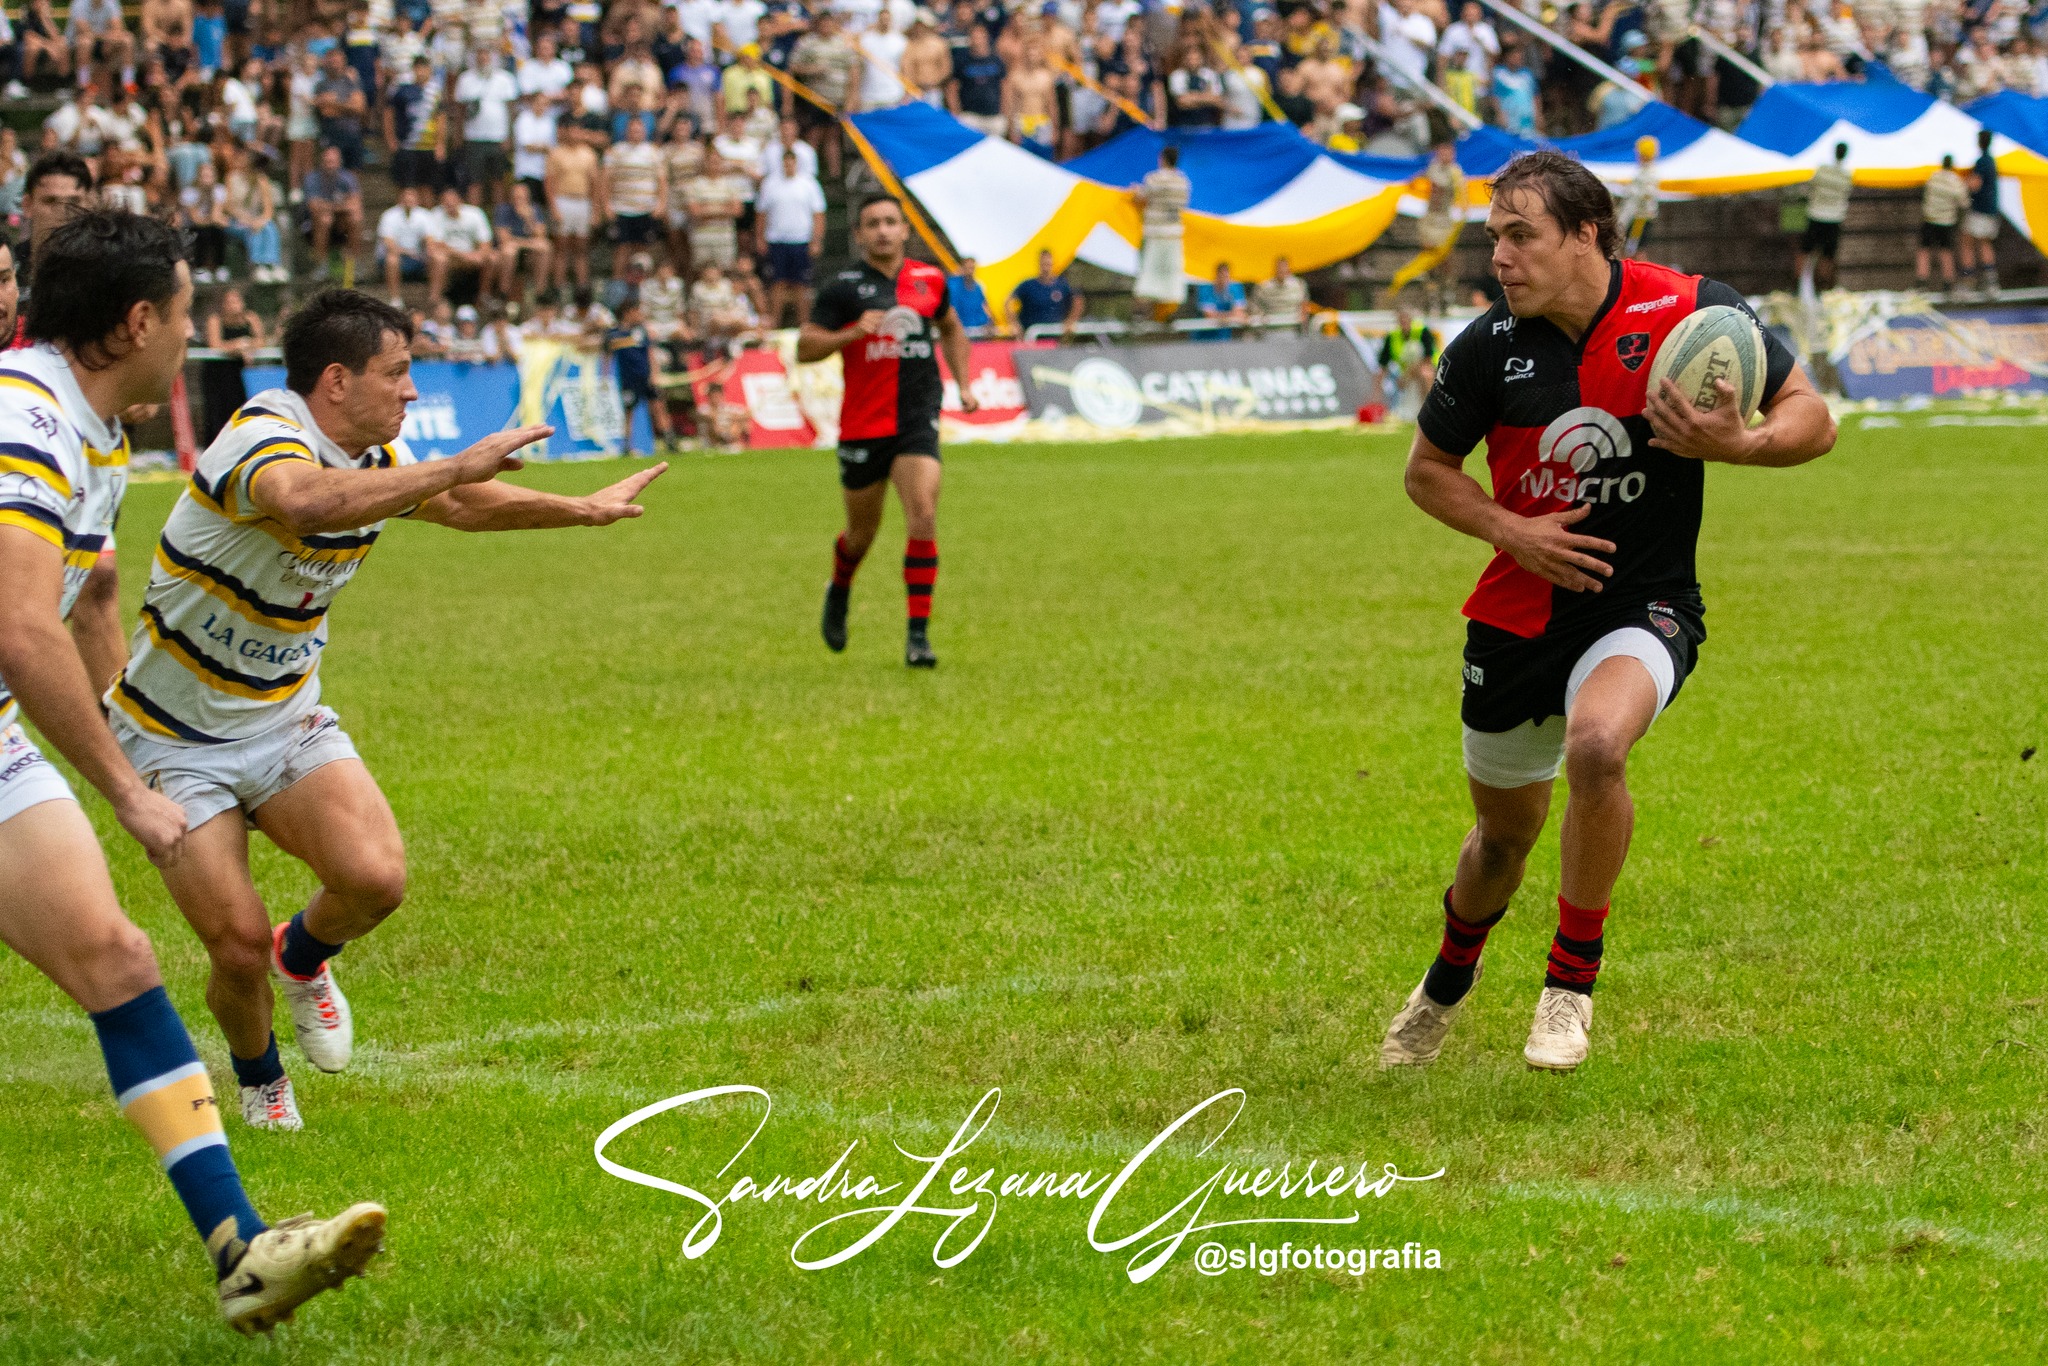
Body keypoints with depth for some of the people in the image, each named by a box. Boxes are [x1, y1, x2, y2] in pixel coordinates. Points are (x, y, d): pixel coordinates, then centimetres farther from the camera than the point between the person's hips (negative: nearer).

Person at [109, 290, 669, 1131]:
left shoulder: (373, 459, 1)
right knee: (239, 943, -11)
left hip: (287, 723, 6)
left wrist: (583, 510, 29)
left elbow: (461, 505, 22)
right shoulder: (262, 441, -26)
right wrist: (457, 466, -49)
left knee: (376, 878, -18)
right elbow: (307, 501, -51)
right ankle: (258, 1076, 23)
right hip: (178, 738, -6)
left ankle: (302, 958, 18)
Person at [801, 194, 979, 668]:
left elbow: (951, 329, 26)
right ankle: (839, 590, 45)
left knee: (923, 517, -17)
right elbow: (804, 348, -6)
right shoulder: (843, 288, -3)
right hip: (862, 425, -1)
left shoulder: (930, 280, 7)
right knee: (863, 530, 11)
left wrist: (963, 384, 17)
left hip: (918, 419, 1)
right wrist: (852, 333, -22)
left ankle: (918, 635, -14)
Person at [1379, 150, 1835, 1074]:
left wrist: (1735, 444, -28)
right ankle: (1446, 988, 48)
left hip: (1641, 608, -3)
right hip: (1519, 613, 3)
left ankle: (1573, 980, -12)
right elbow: (1428, 469, 8)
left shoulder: (1692, 312, -14)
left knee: (1595, 746, -33)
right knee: (1507, 826, 15)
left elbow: (1812, 420, -7)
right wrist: (1509, 529, -11)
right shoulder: (1490, 347, -7)